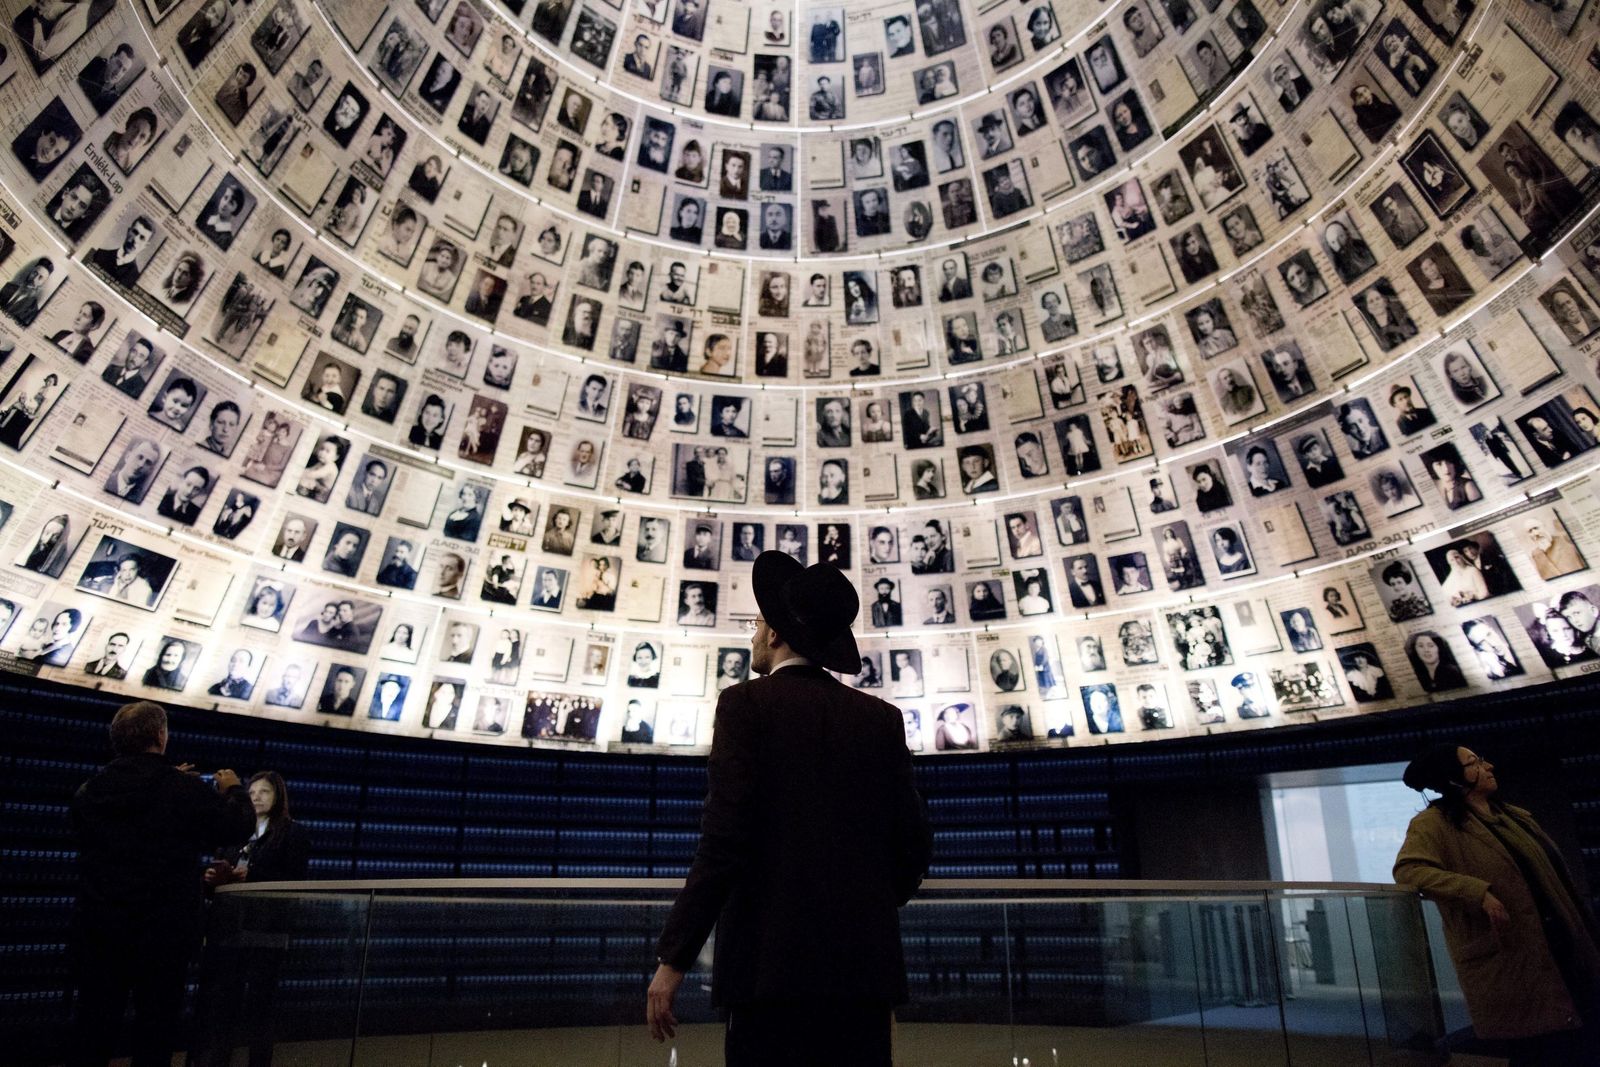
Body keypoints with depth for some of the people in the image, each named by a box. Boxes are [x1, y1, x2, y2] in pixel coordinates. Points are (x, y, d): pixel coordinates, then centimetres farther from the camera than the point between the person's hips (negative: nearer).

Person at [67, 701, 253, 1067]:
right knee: (156, 1022, 7)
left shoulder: (88, 791, 0)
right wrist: (234, 790, 12)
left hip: (96, 923, 4)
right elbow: (238, 827, -7)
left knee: (93, 1023, 14)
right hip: (164, 927, -4)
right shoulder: (187, 790, -15)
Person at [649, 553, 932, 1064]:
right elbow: (915, 846, 9)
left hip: (773, 958, -5)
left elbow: (725, 838, -13)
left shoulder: (748, 702, -3)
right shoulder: (882, 717, 10)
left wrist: (673, 958, -8)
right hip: (865, 963, 5)